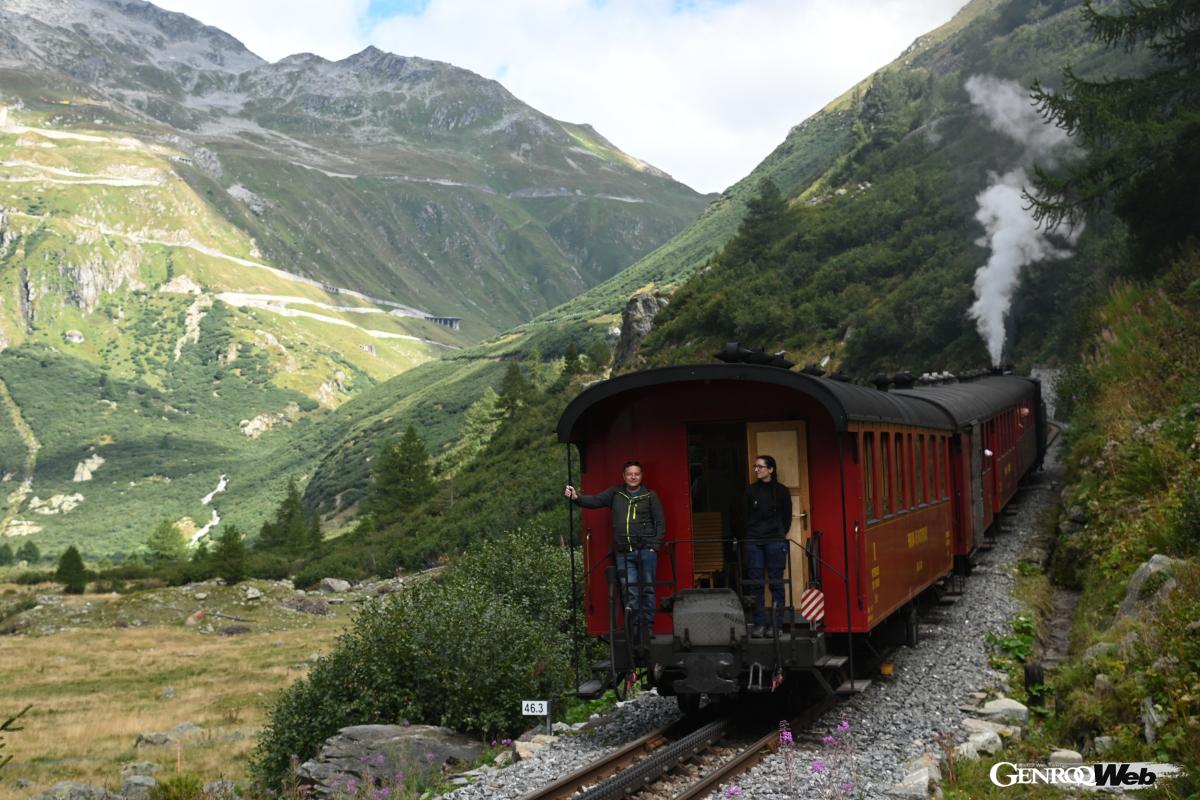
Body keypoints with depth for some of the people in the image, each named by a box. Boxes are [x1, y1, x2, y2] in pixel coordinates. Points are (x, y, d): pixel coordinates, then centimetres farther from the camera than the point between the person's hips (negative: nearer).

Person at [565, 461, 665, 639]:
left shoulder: (650, 496, 6)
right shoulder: (616, 493, 11)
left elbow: (660, 523, 5)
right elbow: (595, 501, 2)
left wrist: (654, 546, -6)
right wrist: (576, 497, -17)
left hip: (646, 550, -2)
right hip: (624, 553, 2)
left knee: (647, 589, 1)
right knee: (629, 591, -1)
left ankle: (648, 627, 5)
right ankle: (634, 629, 2)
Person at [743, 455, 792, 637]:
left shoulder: (781, 491, 5)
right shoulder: (750, 490, 8)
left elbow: (787, 516, 11)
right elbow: (744, 516, 8)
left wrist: (780, 536, 8)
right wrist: (748, 536, 4)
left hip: (775, 541, -1)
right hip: (753, 542, 2)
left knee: (776, 582, -1)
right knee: (755, 583, -1)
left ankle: (777, 624, 4)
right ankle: (759, 624, 4)